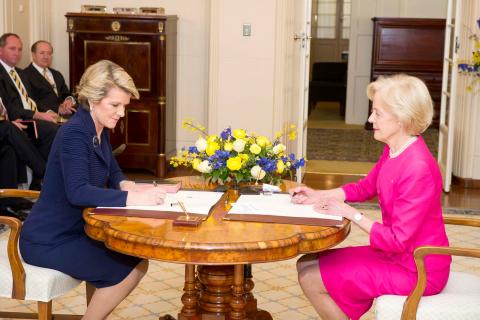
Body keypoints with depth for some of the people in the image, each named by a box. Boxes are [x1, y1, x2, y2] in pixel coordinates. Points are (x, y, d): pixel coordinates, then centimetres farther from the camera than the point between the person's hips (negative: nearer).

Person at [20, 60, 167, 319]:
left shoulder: (100, 130, 6)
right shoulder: (74, 133, -22)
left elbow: (113, 173, 15)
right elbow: (77, 191, -33)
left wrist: (126, 185, -8)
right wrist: (132, 198, -39)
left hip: (75, 229, 9)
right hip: (48, 241, -9)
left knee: (138, 259, 6)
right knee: (129, 269, -14)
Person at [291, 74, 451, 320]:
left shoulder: (418, 169, -27)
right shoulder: (393, 150, 0)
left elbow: (398, 241, -25)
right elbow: (365, 187, 17)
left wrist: (351, 214, -17)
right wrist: (318, 195, 5)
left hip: (417, 271, -9)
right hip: (396, 254, 9)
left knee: (311, 278, -8)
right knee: (307, 266, 7)